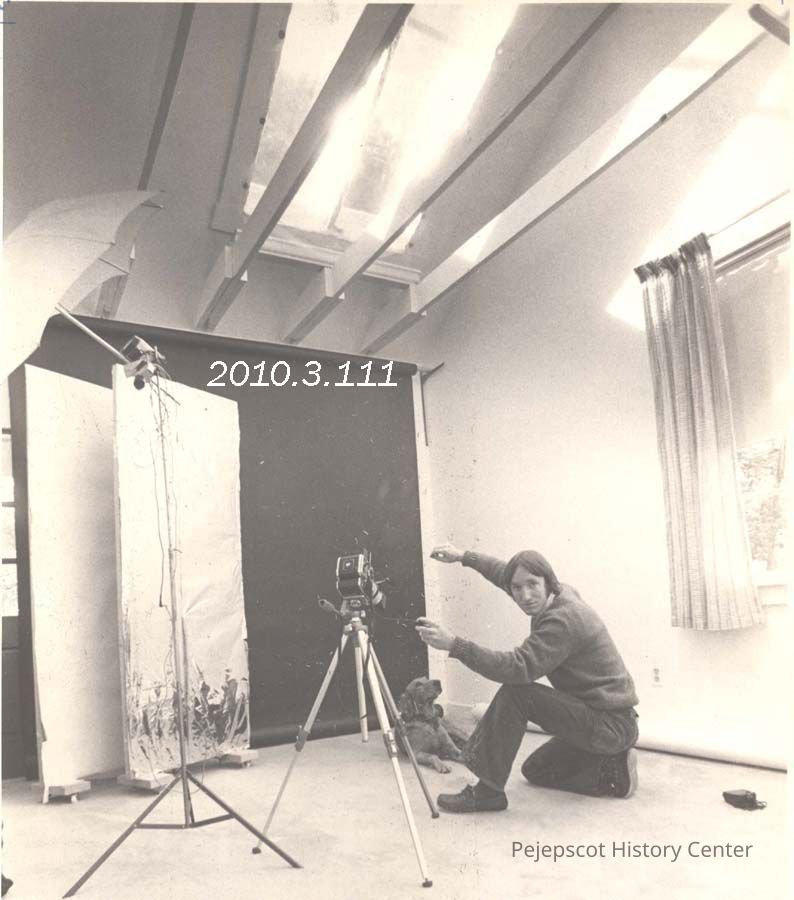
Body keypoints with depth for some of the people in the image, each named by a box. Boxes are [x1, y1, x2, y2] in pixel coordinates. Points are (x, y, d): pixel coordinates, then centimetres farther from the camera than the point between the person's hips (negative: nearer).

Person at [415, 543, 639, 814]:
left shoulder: (563, 619, -25)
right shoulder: (563, 594, 3)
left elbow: (519, 667, -35)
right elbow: (507, 573, 20)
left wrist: (455, 645, -38)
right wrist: (464, 557, 24)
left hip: (611, 725, -10)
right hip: (605, 723, 10)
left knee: (515, 693, -22)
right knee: (535, 770, 21)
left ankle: (488, 790, -15)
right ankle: (612, 773, 12)